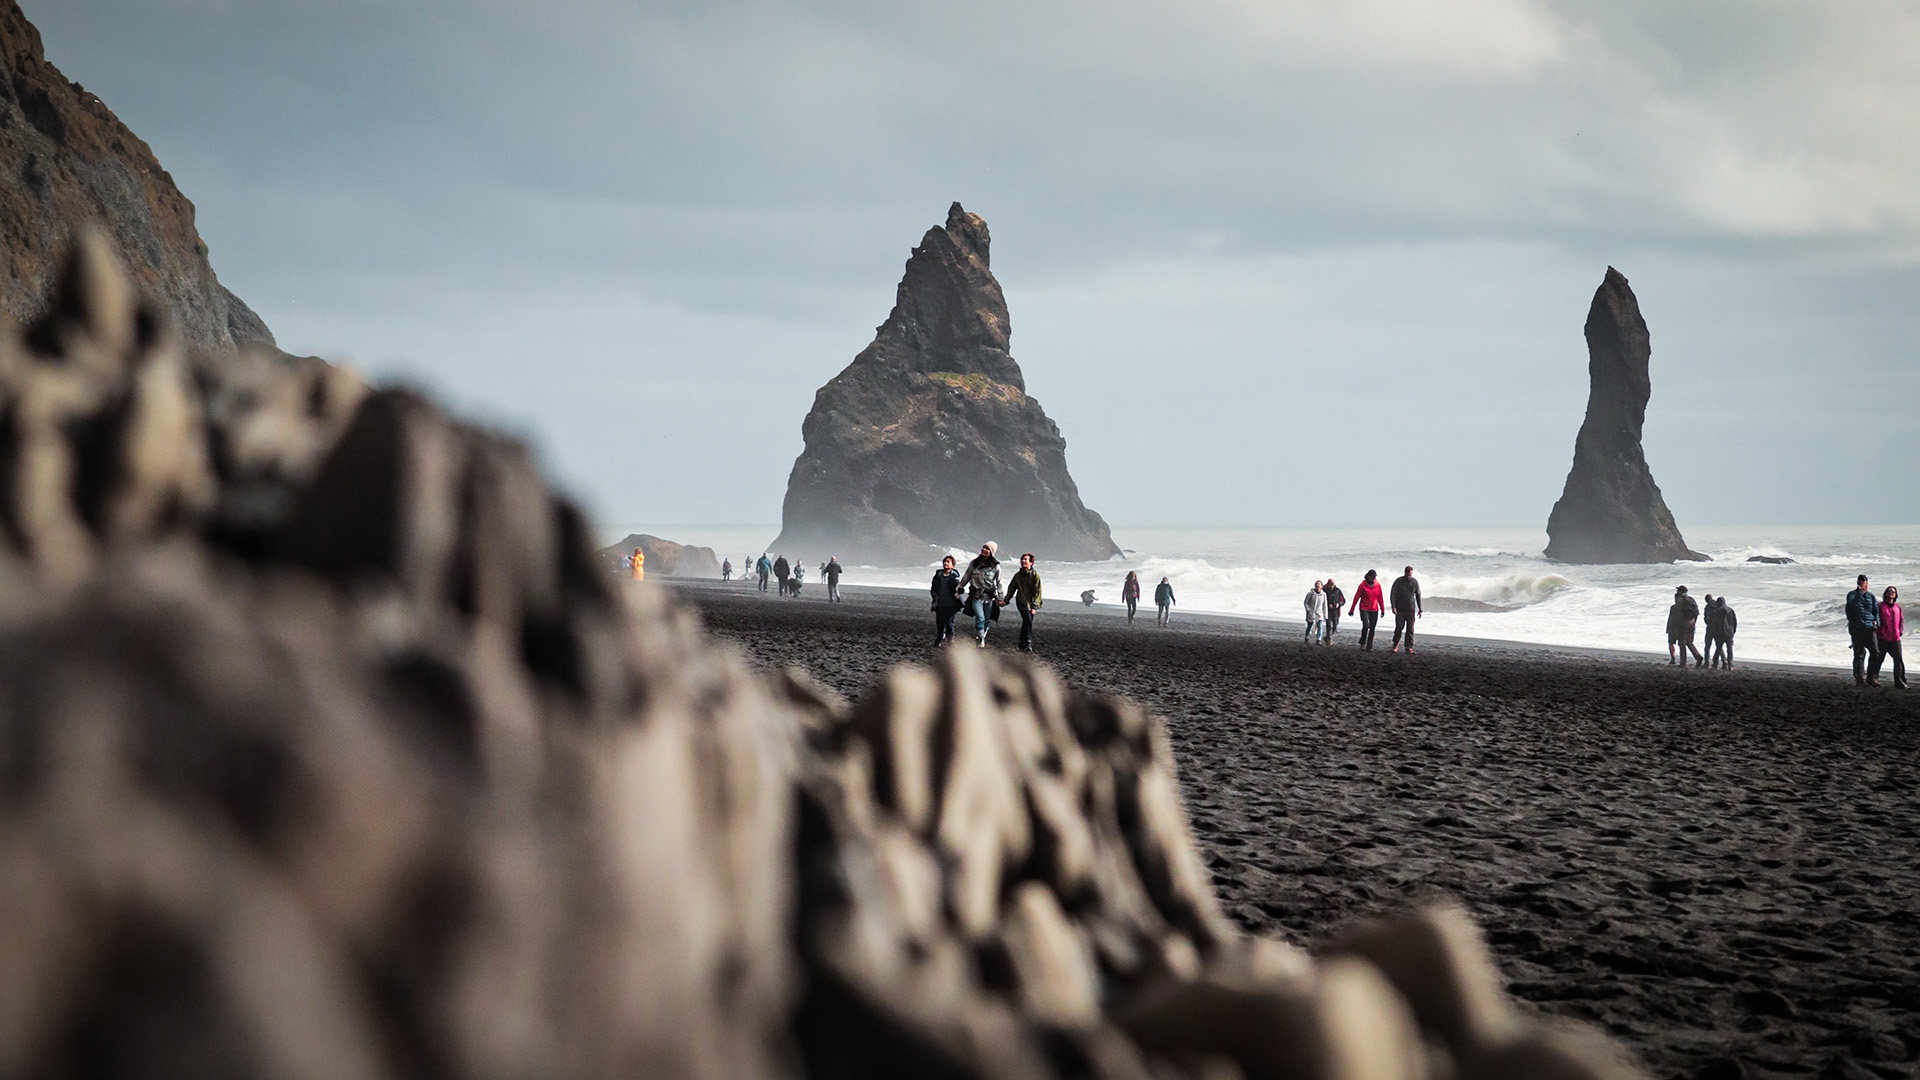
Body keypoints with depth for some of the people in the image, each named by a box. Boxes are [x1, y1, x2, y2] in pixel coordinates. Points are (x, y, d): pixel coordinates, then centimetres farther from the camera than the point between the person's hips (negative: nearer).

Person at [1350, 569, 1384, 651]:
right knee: (1366, 626, -18)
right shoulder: (1363, 585, -5)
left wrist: (1382, 609, 12)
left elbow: (1380, 598, 13)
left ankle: (1369, 647, 10)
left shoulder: (1377, 585, 5)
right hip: (1364, 609, -4)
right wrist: (1352, 609, -1)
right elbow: (1356, 597, -2)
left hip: (1374, 610, 4)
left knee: (1372, 628, 3)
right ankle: (1363, 643, 2)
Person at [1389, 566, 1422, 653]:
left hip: (1411, 610, 2)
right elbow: (1392, 594, -4)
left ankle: (1409, 647, 2)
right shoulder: (1398, 581, -3)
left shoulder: (1415, 582, 3)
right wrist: (1393, 607, -15)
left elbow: (1418, 596, 12)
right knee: (1399, 627, -6)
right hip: (1400, 609, -2)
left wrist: (1420, 609, 10)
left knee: (1410, 629, -2)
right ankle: (1395, 645, 13)